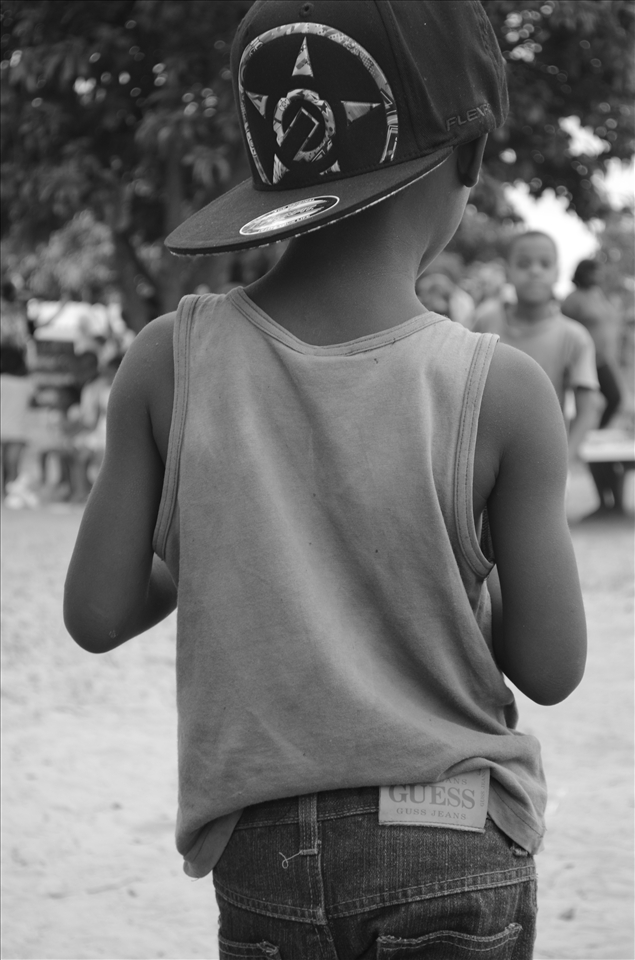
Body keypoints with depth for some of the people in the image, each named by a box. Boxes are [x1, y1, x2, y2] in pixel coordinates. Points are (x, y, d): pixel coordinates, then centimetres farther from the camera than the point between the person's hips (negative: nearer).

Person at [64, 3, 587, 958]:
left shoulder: (170, 363, -7)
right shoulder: (501, 394, -11)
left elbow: (97, 614, -3)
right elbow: (552, 666, -5)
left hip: (263, 851, 2)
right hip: (457, 848, -1)